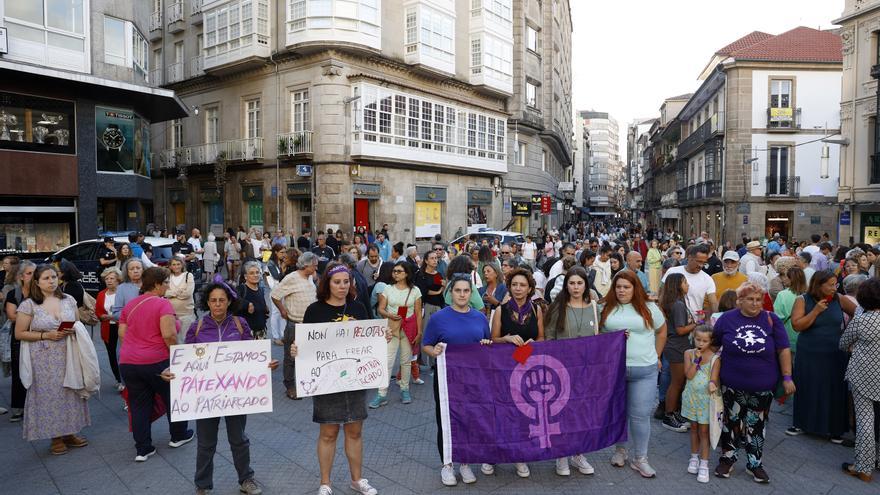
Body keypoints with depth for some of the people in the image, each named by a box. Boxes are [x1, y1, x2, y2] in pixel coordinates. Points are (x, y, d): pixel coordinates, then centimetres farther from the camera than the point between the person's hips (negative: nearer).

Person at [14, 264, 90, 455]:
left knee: (70, 392, 8)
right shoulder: (28, 305, -6)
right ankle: (56, 437, 18)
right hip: (44, 359, -3)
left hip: (68, 355, 3)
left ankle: (70, 433, 23)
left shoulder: (69, 300, 4)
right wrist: (46, 335, -15)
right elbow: (19, 333, -3)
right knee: (49, 395, 3)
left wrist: (73, 330, -9)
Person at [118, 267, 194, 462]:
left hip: (128, 362, 6)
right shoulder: (162, 304, -13)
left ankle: (143, 449, 16)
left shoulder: (130, 305, 9)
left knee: (139, 406, 13)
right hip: (157, 362, -6)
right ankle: (179, 436, 30)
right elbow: (169, 335, -22)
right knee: (173, 398, 15)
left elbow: (122, 334, 11)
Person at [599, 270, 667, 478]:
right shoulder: (606, 308, 3)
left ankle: (640, 459, 16)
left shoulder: (648, 308, 1)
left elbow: (661, 332, 12)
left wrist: (656, 356, 11)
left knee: (640, 415, 2)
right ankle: (619, 450, 32)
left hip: (644, 370, -1)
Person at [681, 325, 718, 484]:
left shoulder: (714, 358, -10)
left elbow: (714, 377, -12)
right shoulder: (689, 353, -5)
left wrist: (713, 385, -33)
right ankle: (694, 457, 30)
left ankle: (704, 464, 9)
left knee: (704, 430, 3)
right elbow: (689, 375, -13)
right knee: (694, 428, 16)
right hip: (691, 397, 2)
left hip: (706, 398, -2)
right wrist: (696, 359, -18)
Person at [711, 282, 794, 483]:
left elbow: (783, 350, 0)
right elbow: (713, 346, 5)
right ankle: (727, 458, 28)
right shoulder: (727, 319, -5)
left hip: (762, 386, 0)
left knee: (756, 426, 12)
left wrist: (787, 377, -4)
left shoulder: (772, 320, -4)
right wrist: (714, 376, 5)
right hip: (732, 385, 0)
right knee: (731, 422, 12)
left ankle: (755, 464, 28)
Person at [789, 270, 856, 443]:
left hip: (835, 355, 2)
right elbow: (796, 325, -15)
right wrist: (816, 311, -20)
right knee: (808, 390, 10)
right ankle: (802, 423, 26)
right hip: (809, 356, -2)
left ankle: (834, 429, 23)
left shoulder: (839, 299, -3)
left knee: (834, 391, 9)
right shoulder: (803, 300, -9)